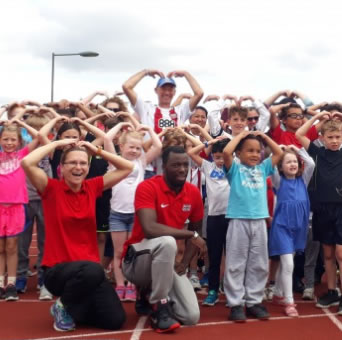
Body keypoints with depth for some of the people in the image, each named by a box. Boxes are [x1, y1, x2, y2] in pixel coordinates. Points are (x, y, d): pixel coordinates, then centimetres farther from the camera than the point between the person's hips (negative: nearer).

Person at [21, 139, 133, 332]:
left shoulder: (92, 187, 5)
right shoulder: (52, 188, -6)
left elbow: (127, 167, 9)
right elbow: (27, 163, -23)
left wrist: (97, 150, 2)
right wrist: (57, 144, -11)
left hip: (90, 269, 5)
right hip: (58, 269, -5)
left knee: (115, 320, -9)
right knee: (92, 270, -38)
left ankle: (76, 307, 22)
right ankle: (62, 306, -6)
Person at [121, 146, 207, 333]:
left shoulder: (193, 193, -1)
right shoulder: (147, 187, -19)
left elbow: (195, 229, 12)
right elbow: (150, 229, -32)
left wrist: (184, 263, -2)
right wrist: (191, 235, -26)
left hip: (165, 261, 6)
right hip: (136, 260, -6)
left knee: (192, 316, -10)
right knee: (167, 242, -39)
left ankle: (153, 293, 21)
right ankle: (159, 307, -21)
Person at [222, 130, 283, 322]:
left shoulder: (263, 169, 14)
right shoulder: (235, 168, 1)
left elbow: (279, 153, 14)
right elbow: (226, 152, -16)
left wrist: (264, 136, 11)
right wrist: (241, 135, -4)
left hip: (259, 221, 5)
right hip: (239, 221, -5)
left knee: (259, 265, 9)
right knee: (236, 264, 0)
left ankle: (254, 301, 19)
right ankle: (236, 303, 6)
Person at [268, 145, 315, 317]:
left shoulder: (303, 180, 6)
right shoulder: (279, 181, -3)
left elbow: (311, 164, -6)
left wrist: (298, 150, -1)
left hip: (298, 226, 5)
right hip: (282, 226, -5)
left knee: (284, 263, 15)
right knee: (288, 264, -10)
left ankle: (278, 295, 28)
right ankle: (289, 302, -5)